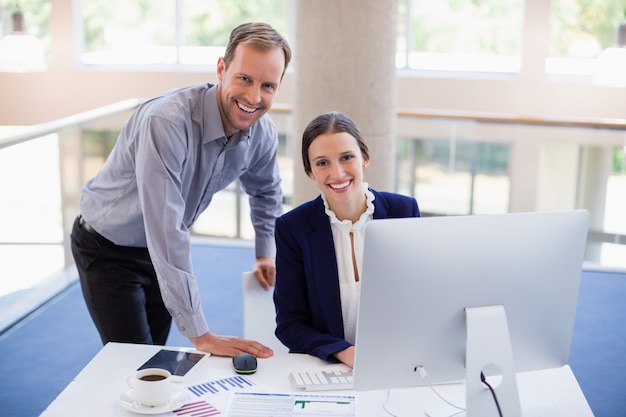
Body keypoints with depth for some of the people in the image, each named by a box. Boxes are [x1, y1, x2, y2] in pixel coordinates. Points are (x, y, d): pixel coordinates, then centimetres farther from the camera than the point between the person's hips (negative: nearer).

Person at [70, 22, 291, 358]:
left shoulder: (263, 133, -13)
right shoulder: (166, 121, -36)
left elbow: (265, 191, 12)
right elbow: (165, 233, -39)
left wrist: (266, 253, 5)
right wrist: (200, 335, -38)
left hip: (163, 250, 6)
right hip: (107, 251, -6)